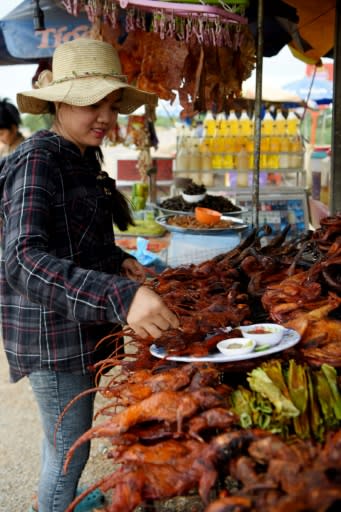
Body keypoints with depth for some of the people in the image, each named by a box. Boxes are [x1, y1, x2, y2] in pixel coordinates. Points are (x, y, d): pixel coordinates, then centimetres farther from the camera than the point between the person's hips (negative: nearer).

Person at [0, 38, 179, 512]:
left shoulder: (84, 159, 8)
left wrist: (119, 261, 2)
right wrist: (120, 296, -47)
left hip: (83, 326, 9)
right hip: (52, 335, -9)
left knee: (64, 442, 24)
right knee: (70, 450, 4)